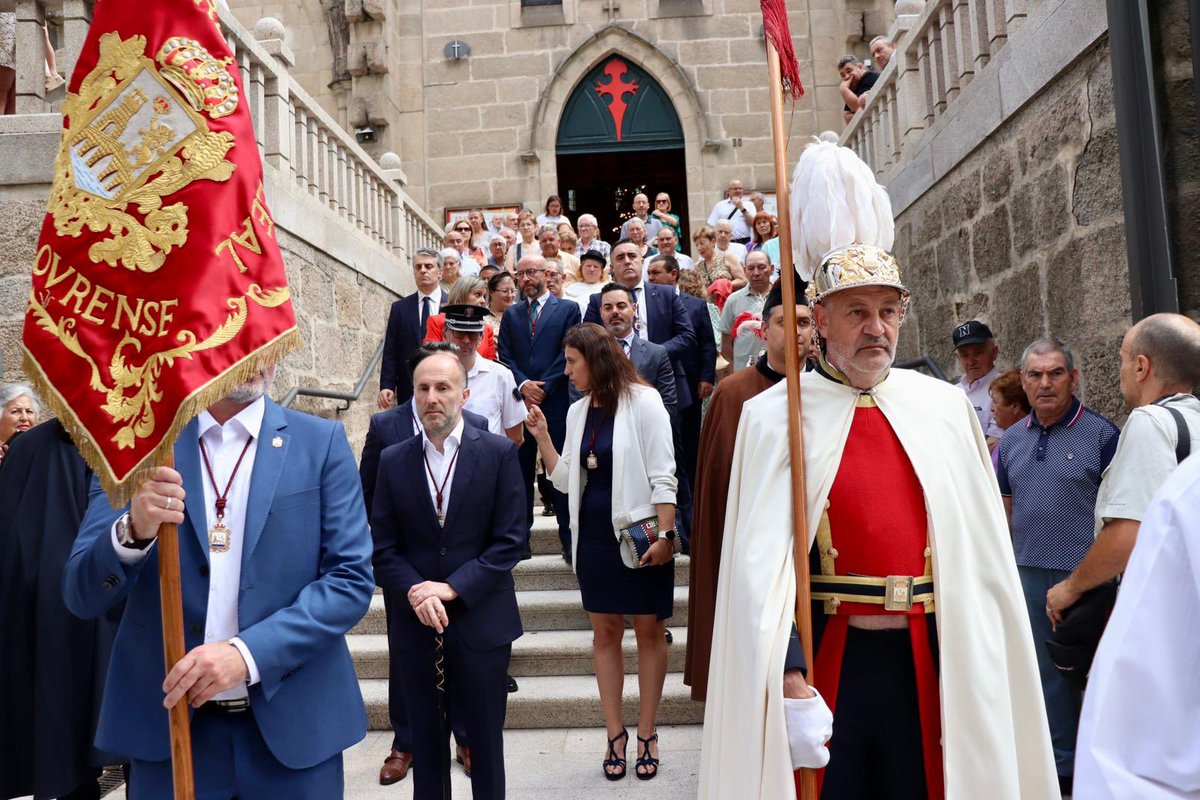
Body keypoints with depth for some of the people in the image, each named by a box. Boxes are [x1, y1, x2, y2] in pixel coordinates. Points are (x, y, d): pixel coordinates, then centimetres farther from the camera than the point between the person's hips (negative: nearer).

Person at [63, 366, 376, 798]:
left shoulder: (322, 442, -4)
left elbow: (352, 579, -8)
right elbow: (82, 597, -3)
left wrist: (248, 652, -19)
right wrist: (133, 531, -23)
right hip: (168, 723, 1)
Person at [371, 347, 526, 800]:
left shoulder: (499, 454, -5)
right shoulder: (392, 461, 2)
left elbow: (510, 540, -8)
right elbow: (383, 547, 2)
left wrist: (452, 588, -15)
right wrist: (415, 591, -15)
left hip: (482, 621, -2)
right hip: (416, 623, 2)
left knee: (485, 737, 11)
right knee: (425, 740, 15)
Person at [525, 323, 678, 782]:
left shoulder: (643, 402, -9)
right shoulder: (578, 411, 9)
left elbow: (663, 477, -12)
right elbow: (565, 480, 11)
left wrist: (665, 535, -18)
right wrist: (542, 437, 1)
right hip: (594, 534, 6)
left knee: (649, 630, 6)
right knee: (605, 631, 10)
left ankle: (646, 733, 19)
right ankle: (615, 733, 22)